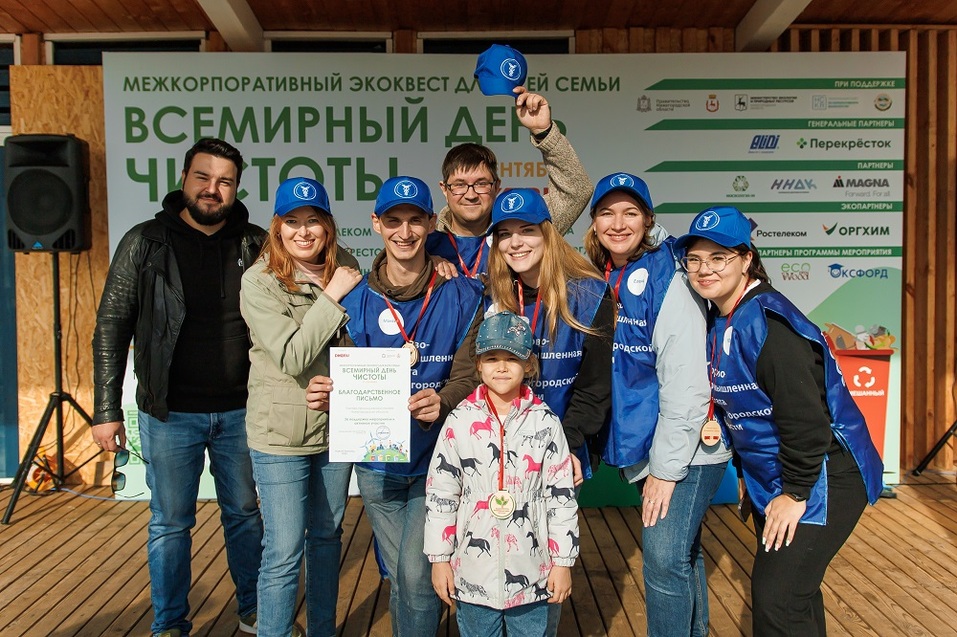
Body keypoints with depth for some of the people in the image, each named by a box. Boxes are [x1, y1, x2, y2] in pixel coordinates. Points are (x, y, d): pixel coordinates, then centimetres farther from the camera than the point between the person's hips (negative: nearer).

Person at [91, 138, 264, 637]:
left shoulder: (256, 245, 0)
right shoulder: (145, 242, -3)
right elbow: (111, 328, -2)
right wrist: (107, 410, -6)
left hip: (240, 411, 2)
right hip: (170, 413, -1)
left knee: (246, 513, 15)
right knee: (170, 523, 11)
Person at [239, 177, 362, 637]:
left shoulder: (344, 267, 0)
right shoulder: (259, 282, -13)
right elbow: (291, 358, -21)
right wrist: (330, 297, -20)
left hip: (336, 426, 5)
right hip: (281, 433, -5)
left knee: (327, 536, 19)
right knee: (283, 554, 0)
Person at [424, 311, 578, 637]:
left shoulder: (545, 422, -4)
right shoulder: (460, 420, -4)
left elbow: (561, 496, -1)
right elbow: (439, 494, 0)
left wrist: (563, 562, -1)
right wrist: (439, 559, 0)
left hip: (532, 572, 0)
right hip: (472, 572, 0)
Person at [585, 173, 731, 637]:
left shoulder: (668, 280, -16)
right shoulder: (599, 282, 5)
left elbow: (686, 381, -19)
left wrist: (667, 467, -18)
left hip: (687, 445, -6)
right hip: (640, 443, 7)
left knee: (664, 555, -8)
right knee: (682, 552, 19)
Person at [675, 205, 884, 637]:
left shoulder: (767, 322, -23)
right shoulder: (719, 322, 5)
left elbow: (804, 414, -26)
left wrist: (796, 492, -19)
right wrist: (748, 476, 16)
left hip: (823, 478, -9)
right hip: (772, 479, 9)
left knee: (777, 599, -9)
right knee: (794, 591, 20)